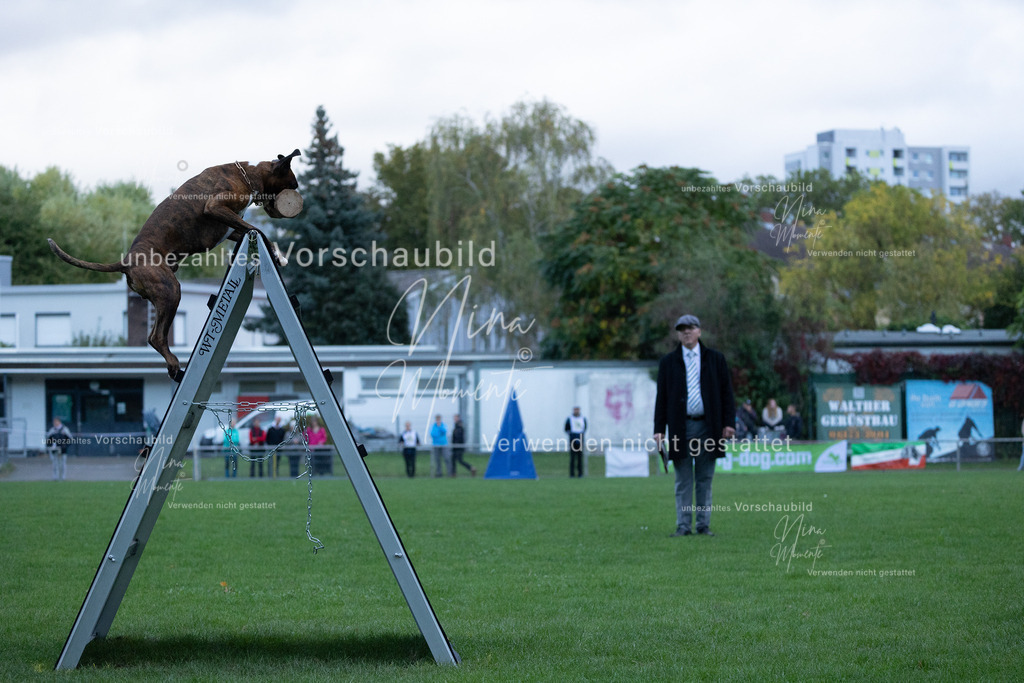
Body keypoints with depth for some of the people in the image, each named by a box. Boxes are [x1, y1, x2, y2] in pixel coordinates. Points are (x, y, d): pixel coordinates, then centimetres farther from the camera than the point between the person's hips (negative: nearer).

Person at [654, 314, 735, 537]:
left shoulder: (715, 359, 9)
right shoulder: (668, 362, 8)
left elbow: (726, 392, 7)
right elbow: (661, 397, 6)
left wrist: (729, 422, -3)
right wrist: (659, 429, -1)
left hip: (708, 426, 0)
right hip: (681, 427, 0)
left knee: (705, 480, 4)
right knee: (683, 481, 1)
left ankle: (704, 525, 8)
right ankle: (683, 525, 3)